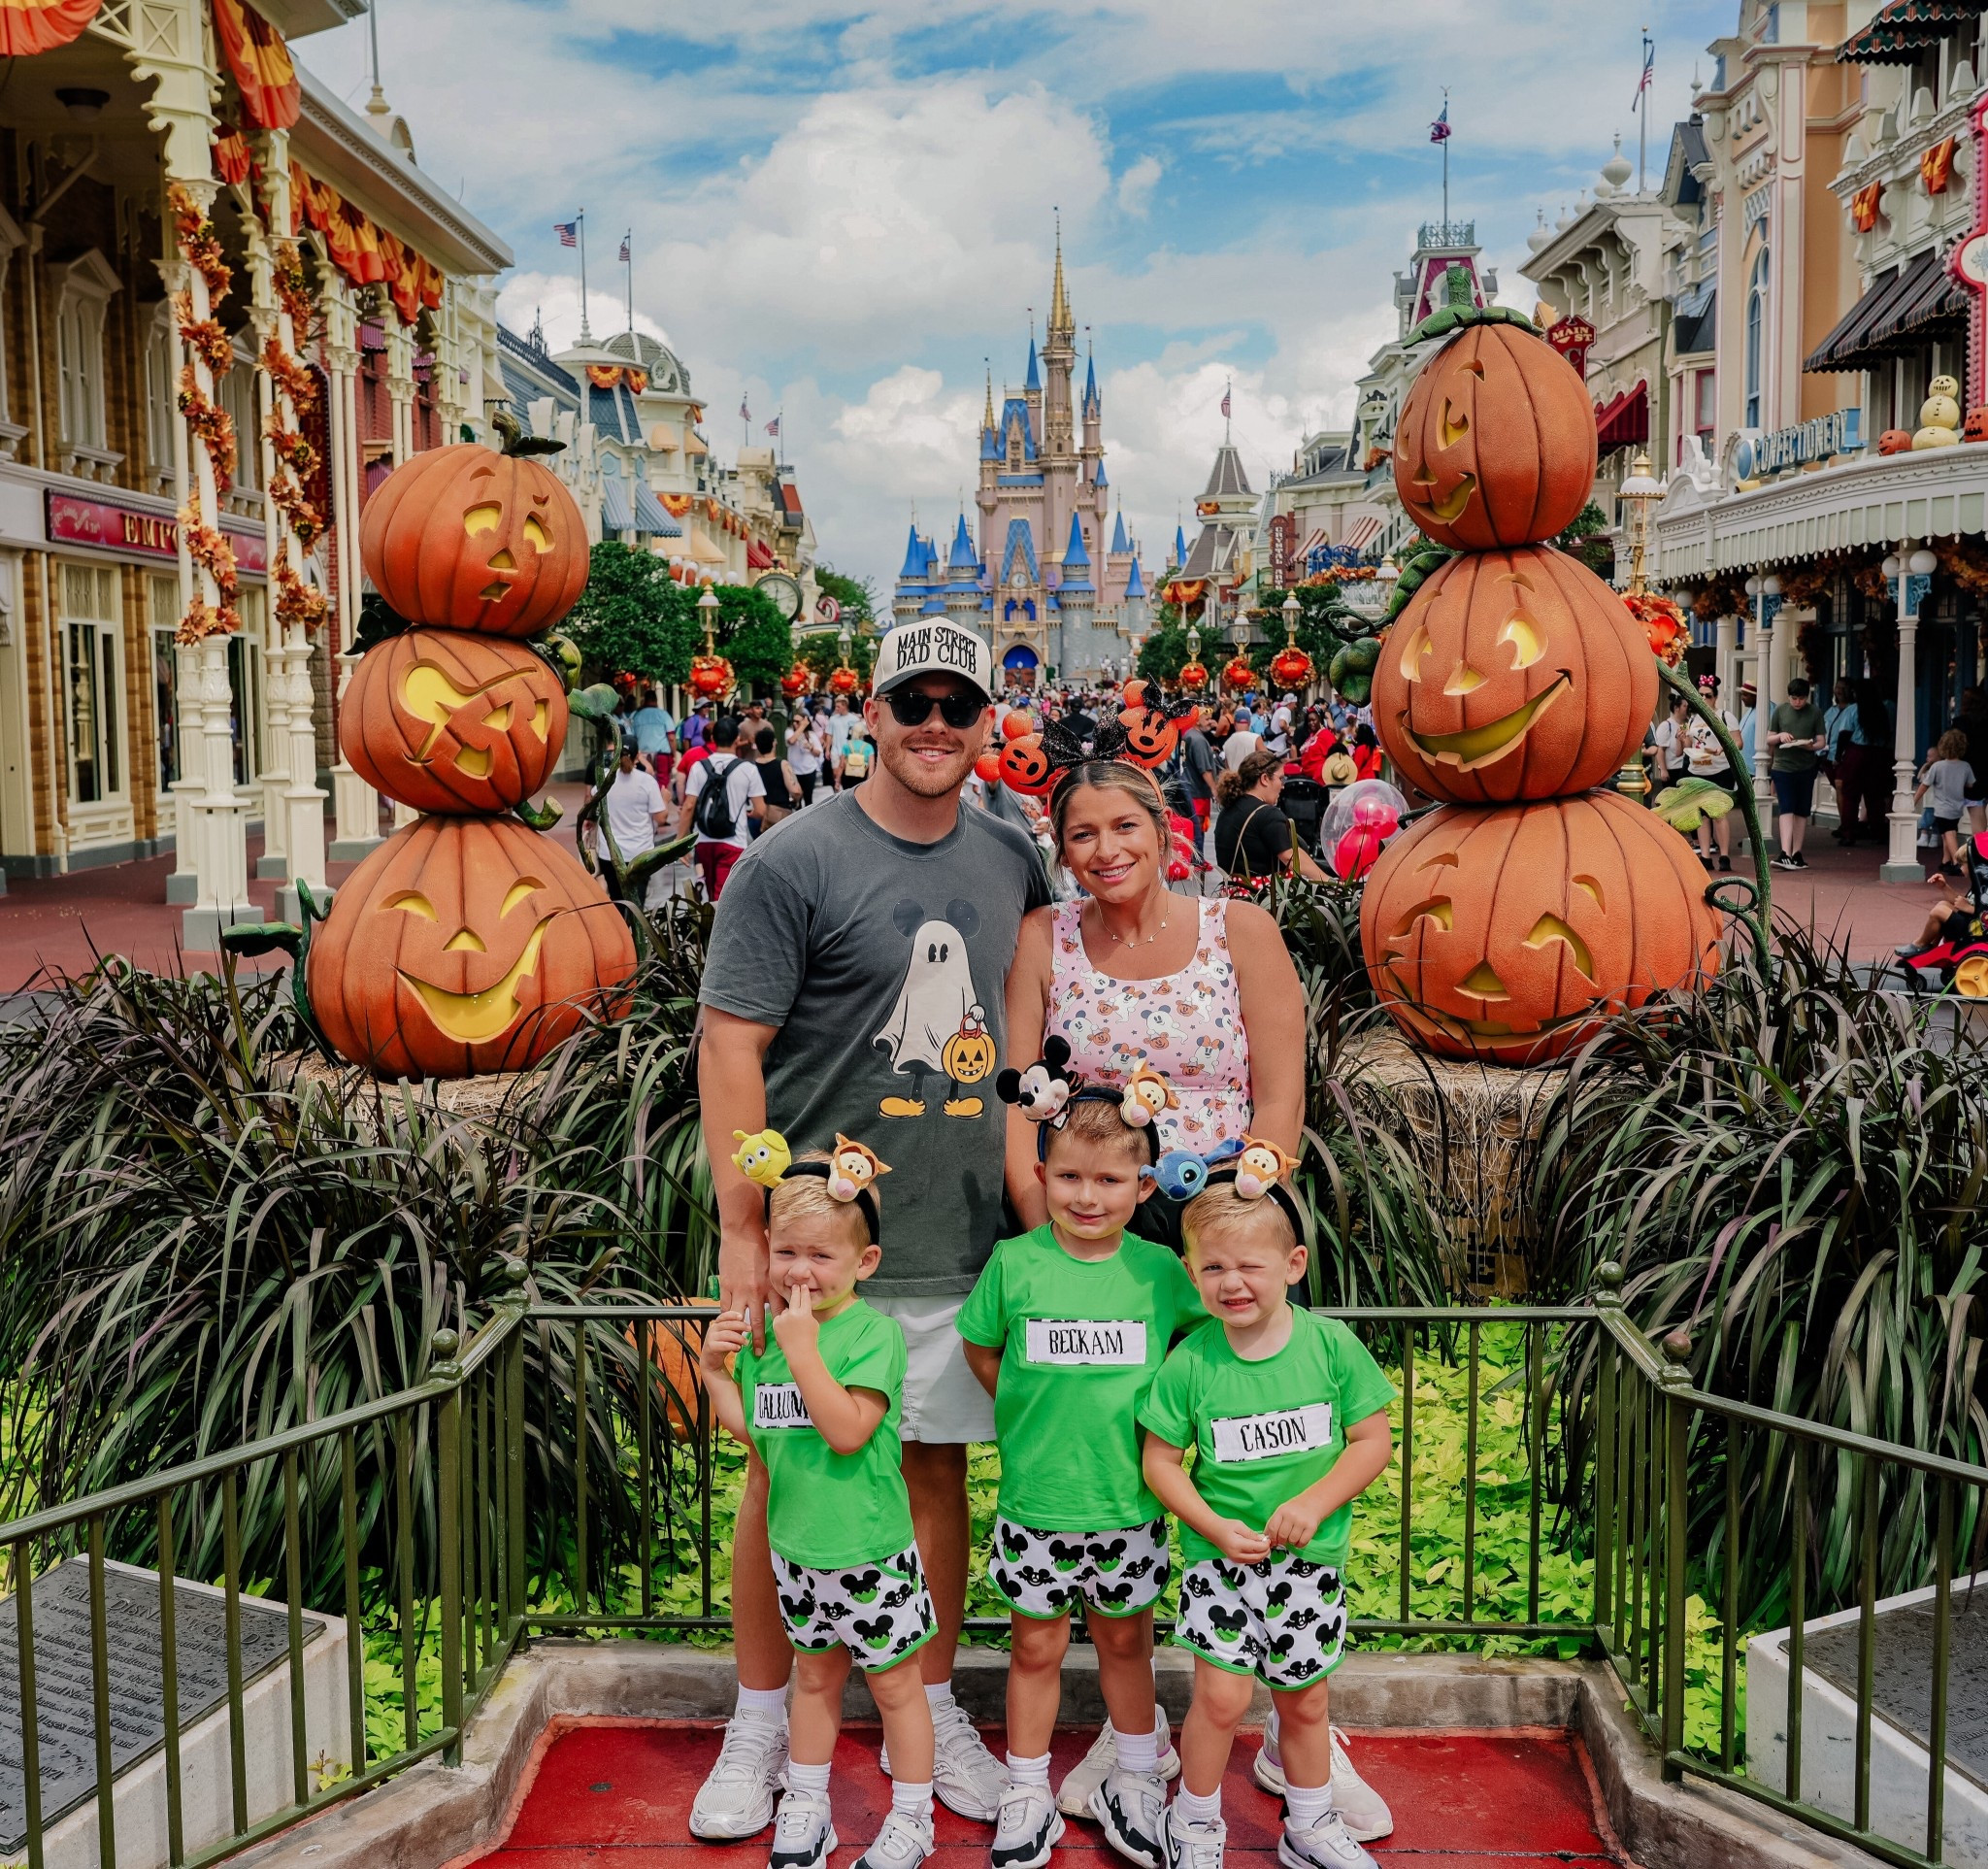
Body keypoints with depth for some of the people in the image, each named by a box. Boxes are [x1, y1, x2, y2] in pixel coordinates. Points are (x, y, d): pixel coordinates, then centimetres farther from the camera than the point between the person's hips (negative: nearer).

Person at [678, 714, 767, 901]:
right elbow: (760, 811, -5)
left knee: (713, 897, 21)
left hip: (704, 842, 3)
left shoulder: (699, 767, -1)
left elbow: (688, 807, -4)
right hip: (733, 844, -3)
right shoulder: (748, 769, -5)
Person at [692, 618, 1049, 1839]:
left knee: (939, 1468, 12)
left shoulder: (1011, 859, 7)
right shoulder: (796, 864, -9)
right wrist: (743, 1229, -17)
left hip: (957, 1238, 4)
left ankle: (933, 1714, 29)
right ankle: (762, 1727, 24)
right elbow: (730, 1046, -12)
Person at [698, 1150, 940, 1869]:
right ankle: (804, 1808, 38)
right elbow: (752, 1431, 8)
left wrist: (803, 1352, -30)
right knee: (813, 1675, 22)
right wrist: (714, 1370, -5)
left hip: (868, 1548, -6)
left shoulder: (874, 1332, -18)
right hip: (797, 1545, 6)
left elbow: (848, 1431, -28)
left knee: (894, 1682, 10)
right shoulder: (764, 1330, 1)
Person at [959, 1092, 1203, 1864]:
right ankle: (1027, 1796, 28)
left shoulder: (1158, 1270, -6)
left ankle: (1136, 1781, 37)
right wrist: (1033, 1416, 1)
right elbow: (981, 1350, 6)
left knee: (1125, 1639, 17)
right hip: (1034, 1501, -1)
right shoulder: (1014, 1263, -8)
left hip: (1129, 1502, 1)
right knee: (1035, 1645, 11)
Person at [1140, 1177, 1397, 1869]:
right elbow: (1161, 1458, -4)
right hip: (1220, 1557, -1)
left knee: (1304, 1702, 15)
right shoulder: (1190, 1363, -12)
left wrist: (1312, 1505, -17)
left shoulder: (1331, 1345, -10)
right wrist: (1214, 1527, -16)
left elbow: (1374, 1440, -6)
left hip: (1310, 1559, 1)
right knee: (1220, 1697, -5)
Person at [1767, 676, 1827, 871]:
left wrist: (1811, 746, -18)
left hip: (1806, 768, 1)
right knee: (1786, 810, -11)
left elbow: (1821, 741, 4)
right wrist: (1780, 736, -12)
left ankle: (1796, 854, 17)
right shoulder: (1780, 711, 4)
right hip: (1783, 767, -1)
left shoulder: (1815, 712, 3)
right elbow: (1769, 739, 9)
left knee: (1802, 811, 8)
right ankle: (1785, 854, -20)